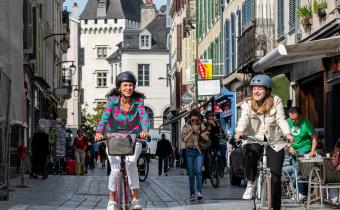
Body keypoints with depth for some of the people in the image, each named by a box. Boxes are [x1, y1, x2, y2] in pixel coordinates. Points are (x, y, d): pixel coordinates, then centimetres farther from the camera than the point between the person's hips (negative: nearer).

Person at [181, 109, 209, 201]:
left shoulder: (202, 126, 6)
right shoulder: (186, 128, 5)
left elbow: (206, 138, -2)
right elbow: (184, 139, -8)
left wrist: (198, 131, -11)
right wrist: (192, 131, -12)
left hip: (199, 151, -1)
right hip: (190, 151, 1)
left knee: (198, 171, -18)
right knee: (191, 173, 3)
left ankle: (199, 192, -23)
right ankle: (192, 193, 10)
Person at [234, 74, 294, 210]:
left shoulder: (276, 101, 1)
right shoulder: (247, 104, 1)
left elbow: (281, 119, -8)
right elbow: (244, 119, -15)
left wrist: (287, 133, -27)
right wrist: (239, 131, -36)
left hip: (274, 141, 0)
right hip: (254, 138, 0)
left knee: (275, 177, -4)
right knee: (249, 153, -37)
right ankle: (250, 184, -18)